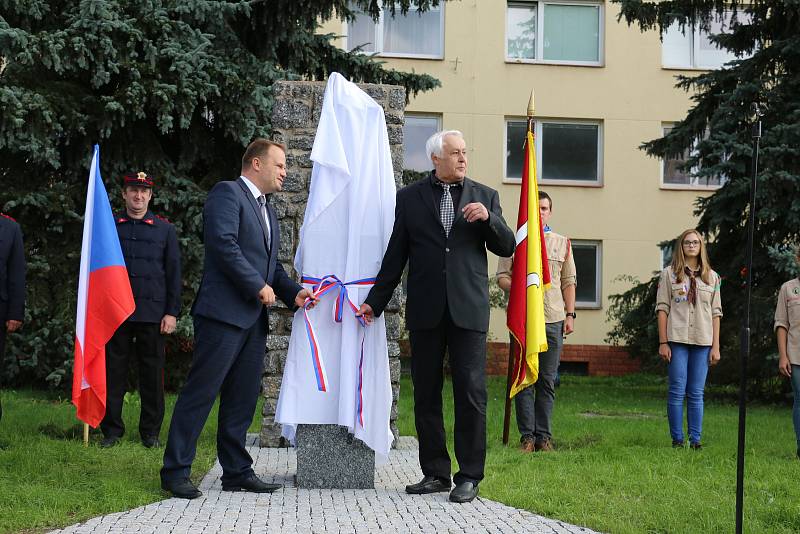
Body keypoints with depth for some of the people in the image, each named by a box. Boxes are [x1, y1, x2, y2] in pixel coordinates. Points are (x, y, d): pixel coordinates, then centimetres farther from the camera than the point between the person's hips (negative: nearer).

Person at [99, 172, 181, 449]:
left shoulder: (165, 228, 9)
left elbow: (174, 273, 7)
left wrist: (172, 312, -1)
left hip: (152, 312, 0)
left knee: (152, 373, 3)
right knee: (113, 371, 2)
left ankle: (151, 431, 11)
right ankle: (112, 430, 10)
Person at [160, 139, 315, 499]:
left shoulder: (267, 211, 23)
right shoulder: (227, 193, -5)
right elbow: (223, 243, -18)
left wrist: (293, 293, 7)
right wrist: (259, 286, -16)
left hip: (254, 318, 9)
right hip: (224, 311, -9)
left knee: (242, 398, 10)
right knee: (200, 392, -6)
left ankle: (236, 471, 16)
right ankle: (175, 471, -1)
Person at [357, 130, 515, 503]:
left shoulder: (485, 196, 9)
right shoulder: (410, 198, 8)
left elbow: (506, 248, 5)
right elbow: (395, 257, 10)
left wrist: (489, 218, -13)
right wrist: (375, 302, 7)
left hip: (469, 308, -1)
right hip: (426, 311, 1)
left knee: (471, 394, -4)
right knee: (426, 395, 6)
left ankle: (469, 476, 4)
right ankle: (435, 473, 15)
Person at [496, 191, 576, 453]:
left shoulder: (562, 244, 15)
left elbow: (569, 282, 15)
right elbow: (502, 276, 5)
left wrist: (570, 315, 7)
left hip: (553, 320, 2)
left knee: (547, 381, 3)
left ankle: (543, 436, 8)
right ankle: (527, 435, 2)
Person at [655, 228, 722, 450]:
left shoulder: (711, 277, 12)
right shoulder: (669, 274, 4)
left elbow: (716, 313, 10)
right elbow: (662, 308, 1)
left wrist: (716, 346, 4)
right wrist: (663, 342, -5)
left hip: (702, 341, 2)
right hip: (677, 340, -2)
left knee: (696, 394, 3)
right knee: (677, 392, -2)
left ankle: (696, 440, 7)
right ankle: (677, 439, 3)